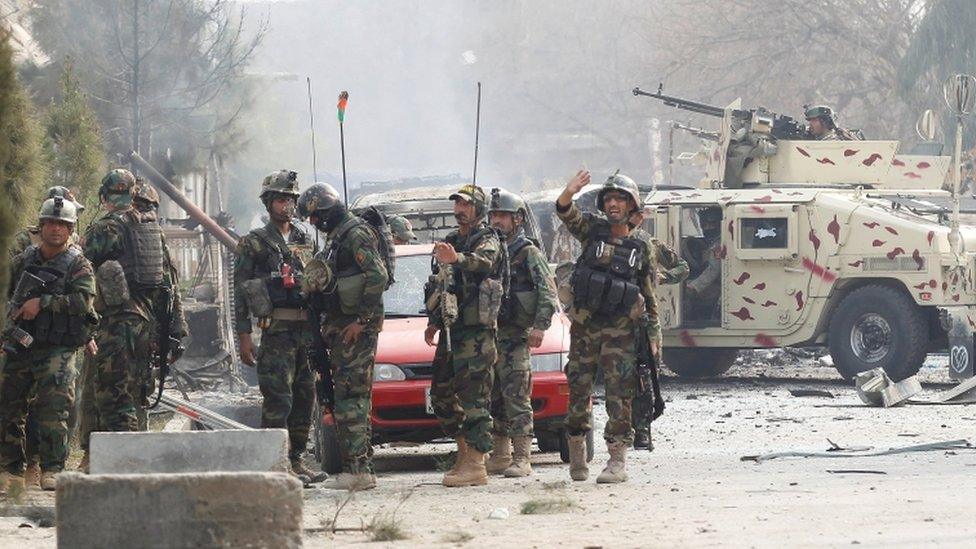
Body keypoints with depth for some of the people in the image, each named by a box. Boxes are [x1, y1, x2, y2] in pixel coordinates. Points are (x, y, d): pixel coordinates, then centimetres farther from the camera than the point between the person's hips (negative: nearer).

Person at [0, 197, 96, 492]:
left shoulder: (78, 265, -1)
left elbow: (84, 301, -17)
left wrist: (42, 303, -20)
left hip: (56, 349, -5)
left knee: (53, 410, -15)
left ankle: (53, 471, -12)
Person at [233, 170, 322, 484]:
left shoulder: (306, 241, 17)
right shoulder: (254, 244, 0)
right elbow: (240, 292, -2)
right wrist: (244, 336, -9)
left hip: (308, 332, 6)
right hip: (276, 331, -6)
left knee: (305, 398, 7)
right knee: (278, 399, -10)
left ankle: (297, 461, 14)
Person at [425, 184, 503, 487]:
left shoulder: (487, 240, -7)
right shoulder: (451, 241, 20)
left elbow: (483, 261, -32)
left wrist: (457, 259, -51)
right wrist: (433, 322, 22)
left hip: (477, 330, -9)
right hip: (450, 331, 9)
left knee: (473, 397, -11)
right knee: (441, 394, 11)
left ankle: (475, 465, -13)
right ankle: (465, 454, 19)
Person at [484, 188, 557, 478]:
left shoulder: (529, 254, -2)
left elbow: (548, 292, -8)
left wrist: (540, 326, -17)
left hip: (515, 337, -7)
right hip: (488, 336, 7)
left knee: (516, 399, -11)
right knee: (495, 400, 9)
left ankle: (522, 459, -12)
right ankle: (500, 457, 15)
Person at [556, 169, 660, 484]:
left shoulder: (642, 249, 5)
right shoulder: (593, 231, 6)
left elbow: (650, 297, 9)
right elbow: (566, 214, -13)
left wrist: (653, 336, 4)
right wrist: (569, 193, -35)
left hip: (620, 331, -1)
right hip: (584, 326, 1)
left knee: (620, 395, -7)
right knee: (578, 390, 8)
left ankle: (618, 460, -6)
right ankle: (577, 450, 26)